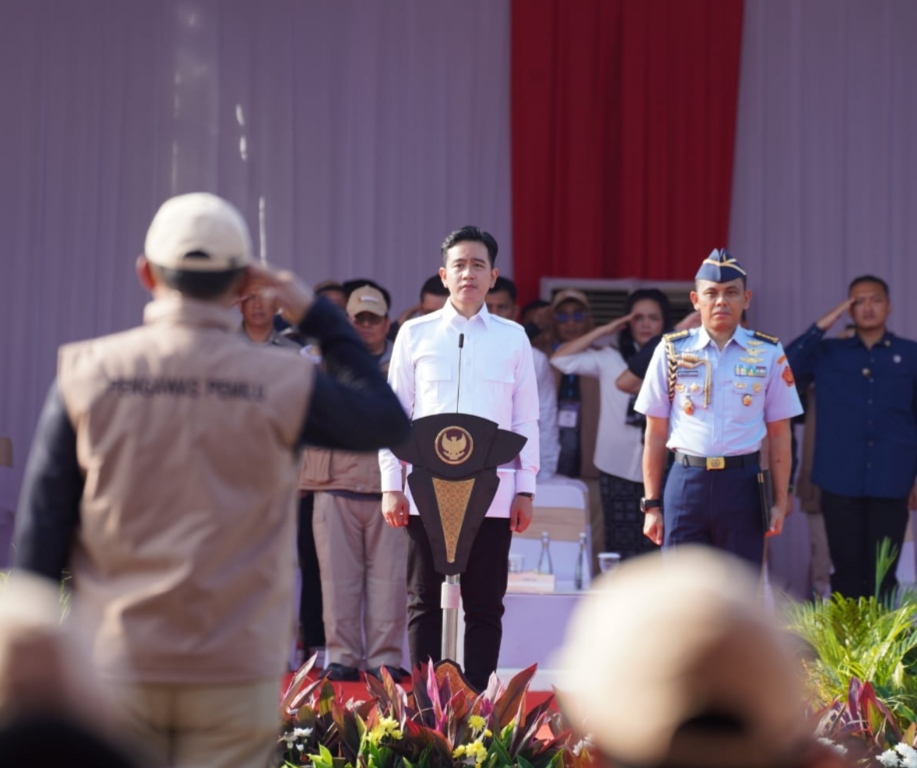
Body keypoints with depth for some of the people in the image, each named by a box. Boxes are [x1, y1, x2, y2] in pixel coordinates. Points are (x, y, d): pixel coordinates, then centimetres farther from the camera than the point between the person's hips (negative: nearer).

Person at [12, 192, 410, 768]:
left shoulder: (86, 372, -1)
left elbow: (42, 524, 0)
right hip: (235, 674, -1)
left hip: (117, 664, 1)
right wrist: (319, 316, 16)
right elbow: (389, 422, 12)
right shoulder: (282, 385, -5)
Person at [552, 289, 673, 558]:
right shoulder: (610, 359, 8)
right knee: (621, 550, 3)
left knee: (655, 551, -2)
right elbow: (561, 359, 2)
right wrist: (603, 331, 1)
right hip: (619, 469, 1)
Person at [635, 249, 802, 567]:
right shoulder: (671, 351, 4)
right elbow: (655, 434, 5)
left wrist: (780, 502, 2)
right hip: (686, 481, 0)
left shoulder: (768, 354, 5)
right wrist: (652, 504, 3)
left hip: (742, 483, 0)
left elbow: (779, 434, 6)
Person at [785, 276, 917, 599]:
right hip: (840, 481, 1)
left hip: (890, 482, -1)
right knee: (847, 571, 5)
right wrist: (822, 326, -5)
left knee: (882, 574, 1)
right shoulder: (827, 353, 9)